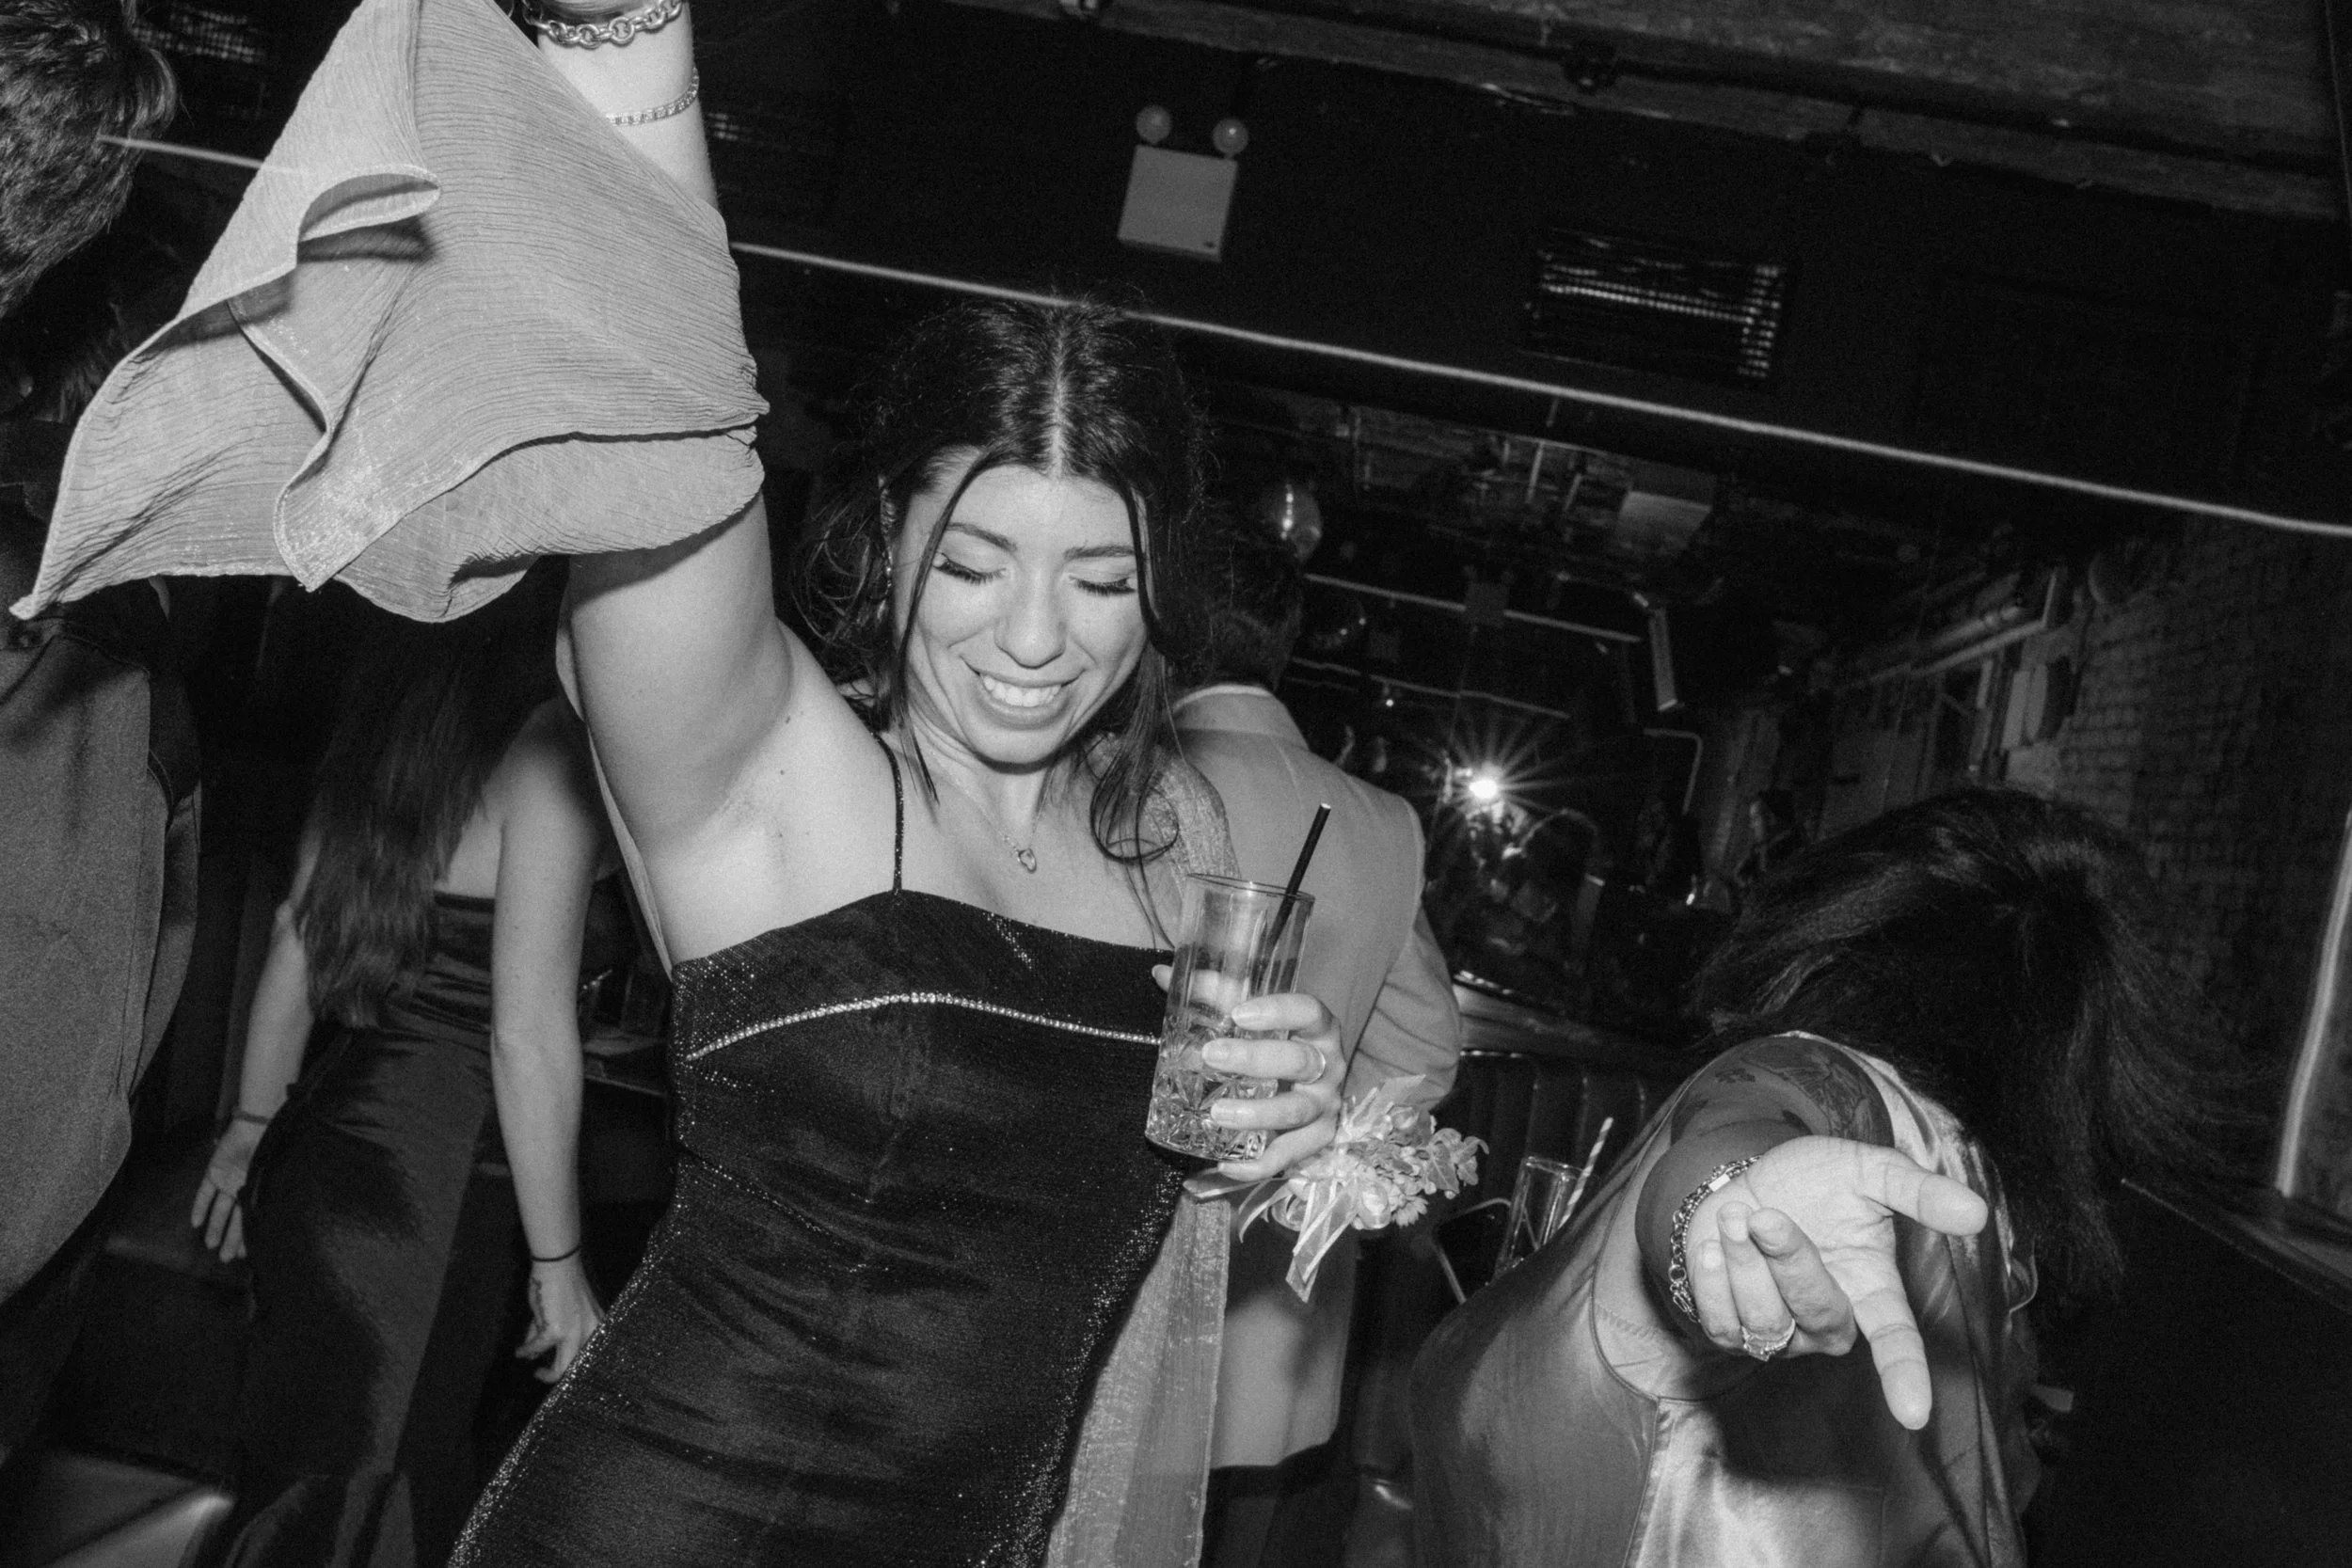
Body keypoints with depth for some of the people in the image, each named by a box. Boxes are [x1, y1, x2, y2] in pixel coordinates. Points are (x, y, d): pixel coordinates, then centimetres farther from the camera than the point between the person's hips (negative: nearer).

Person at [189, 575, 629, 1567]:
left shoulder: (393, 713, 8)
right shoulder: (550, 743, -15)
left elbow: (294, 942, 14)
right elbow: (527, 1035, -17)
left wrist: (251, 1131, 25)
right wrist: (557, 1263, -9)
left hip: (318, 1142, 8)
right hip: (424, 1190, -7)